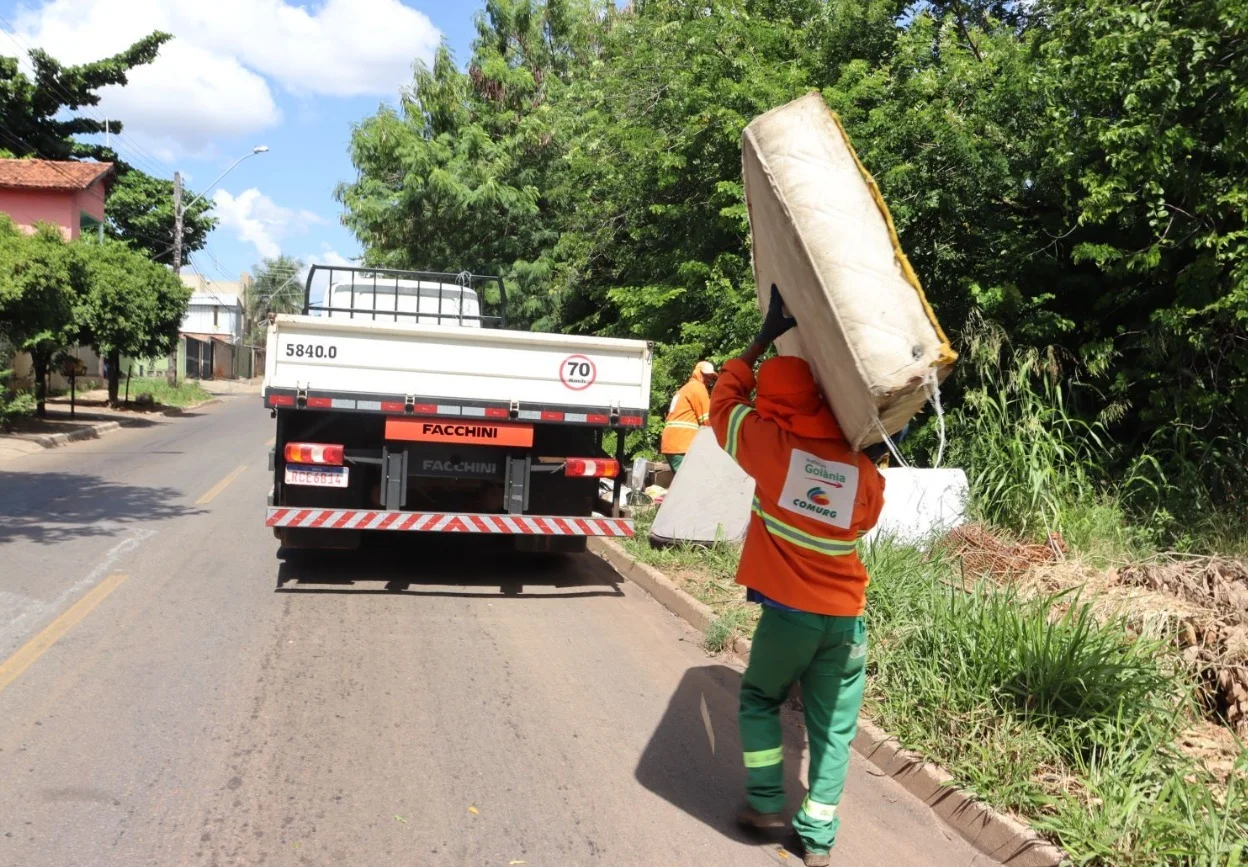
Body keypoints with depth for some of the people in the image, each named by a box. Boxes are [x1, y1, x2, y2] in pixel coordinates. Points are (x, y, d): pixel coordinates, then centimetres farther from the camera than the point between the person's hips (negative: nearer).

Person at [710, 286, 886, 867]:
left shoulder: (771, 444, -11)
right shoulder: (864, 471, -4)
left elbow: (725, 397, 4)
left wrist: (765, 338, 9)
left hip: (788, 611, -2)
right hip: (846, 618, 2)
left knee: (759, 699, 21)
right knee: (833, 725, 11)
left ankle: (765, 803, 19)